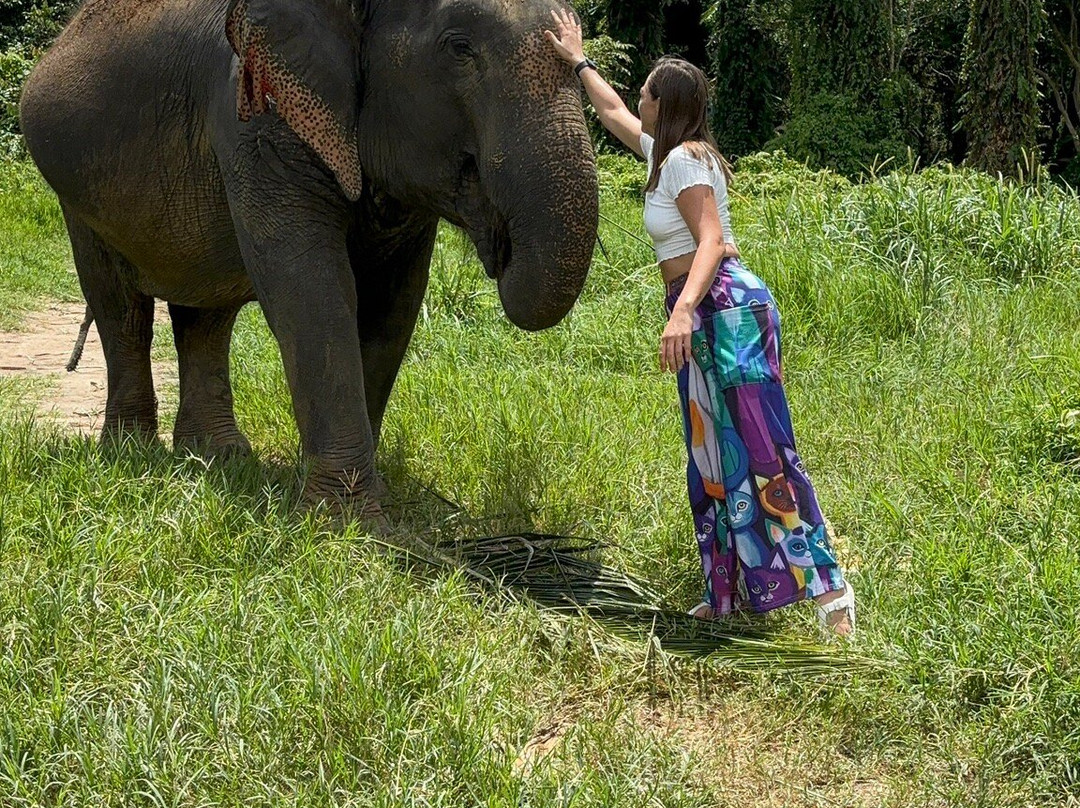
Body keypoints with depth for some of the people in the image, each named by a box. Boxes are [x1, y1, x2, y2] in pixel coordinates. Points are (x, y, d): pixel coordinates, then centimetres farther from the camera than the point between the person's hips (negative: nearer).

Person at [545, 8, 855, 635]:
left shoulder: (684, 159, -11)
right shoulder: (666, 153, 17)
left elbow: (712, 241, -22)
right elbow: (613, 113, 36)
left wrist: (683, 308, -35)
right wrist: (578, 61, 44)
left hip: (727, 308, -10)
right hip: (704, 316, 10)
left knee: (761, 450, -14)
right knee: (714, 458, 10)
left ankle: (827, 582, -16)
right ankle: (730, 594, 14)